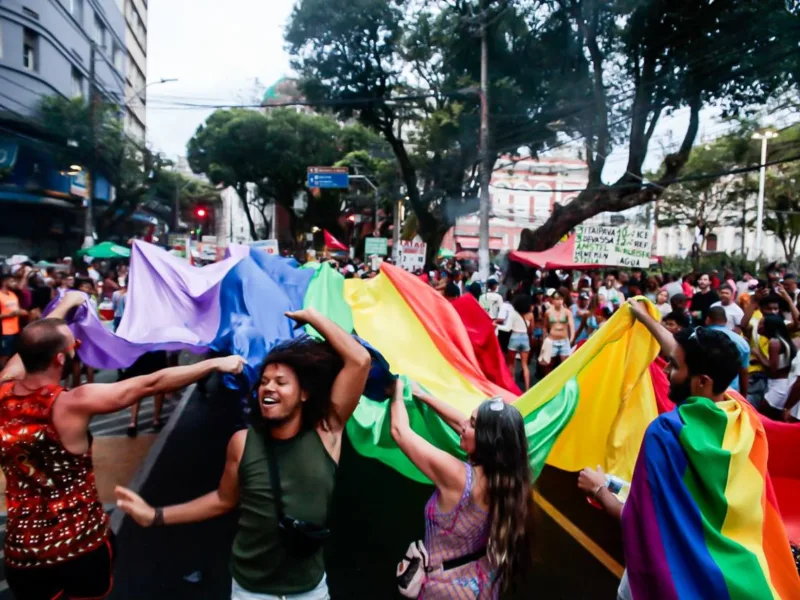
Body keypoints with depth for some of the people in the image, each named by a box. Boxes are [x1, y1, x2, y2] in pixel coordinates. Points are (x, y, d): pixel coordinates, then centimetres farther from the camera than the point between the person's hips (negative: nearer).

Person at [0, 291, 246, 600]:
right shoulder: (71, 405, -23)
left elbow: (31, 346, 10)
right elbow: (151, 384, -20)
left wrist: (65, 305, 24)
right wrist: (215, 363, -12)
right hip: (82, 544, -4)